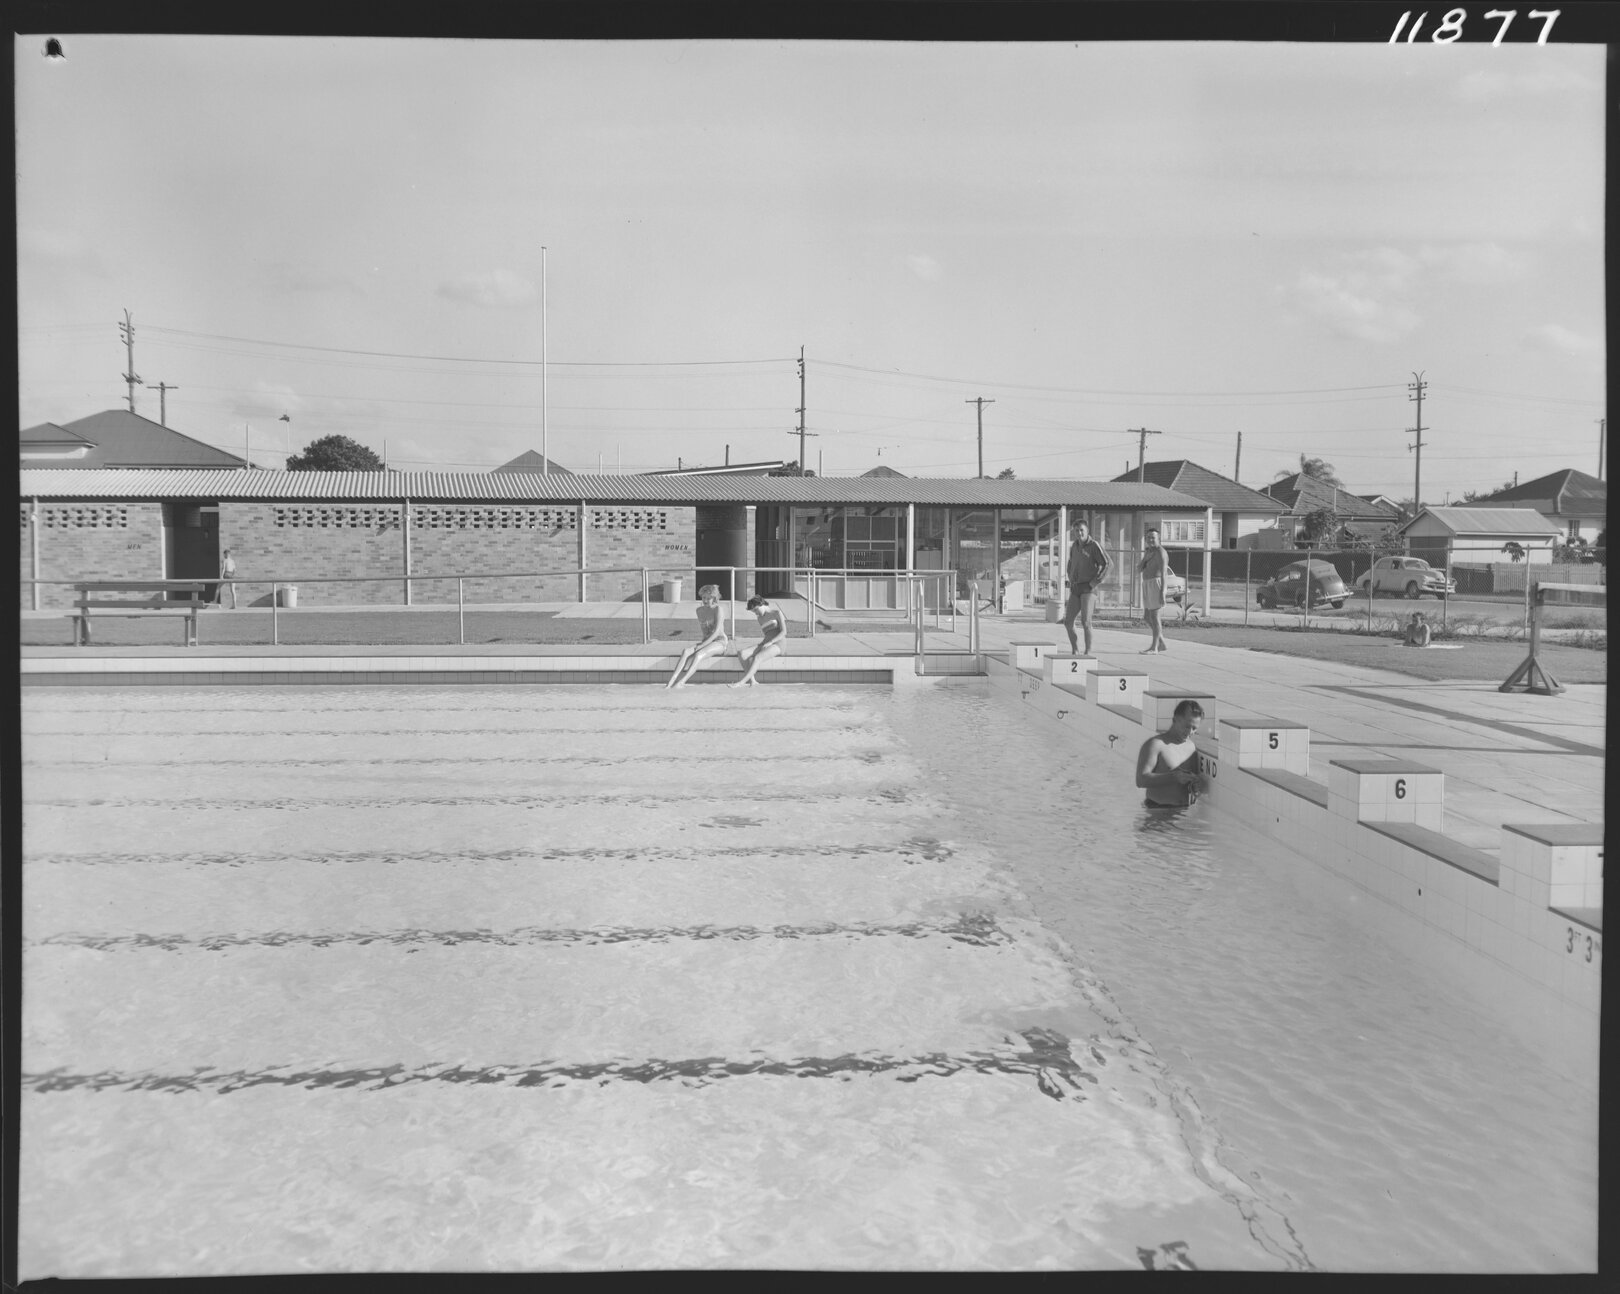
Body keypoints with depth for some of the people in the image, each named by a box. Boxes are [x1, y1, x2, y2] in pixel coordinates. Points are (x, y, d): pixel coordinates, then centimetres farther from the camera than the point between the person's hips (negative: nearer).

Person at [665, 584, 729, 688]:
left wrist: (701, 645, -20)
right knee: (685, 652, -23)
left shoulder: (718, 609, -9)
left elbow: (717, 631, -16)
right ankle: (671, 681, -36)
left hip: (720, 642, -6)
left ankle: (682, 682, -42)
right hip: (706, 642, 6)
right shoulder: (700, 610, 11)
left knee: (698, 654, -34)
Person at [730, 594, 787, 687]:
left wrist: (770, 642, -18)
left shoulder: (777, 613, 1)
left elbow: (784, 632, -8)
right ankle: (752, 682, -30)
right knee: (741, 654, -19)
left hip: (778, 644, -7)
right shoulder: (760, 618, 20)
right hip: (765, 644, 7)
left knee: (757, 657, -35)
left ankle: (741, 682, -39)